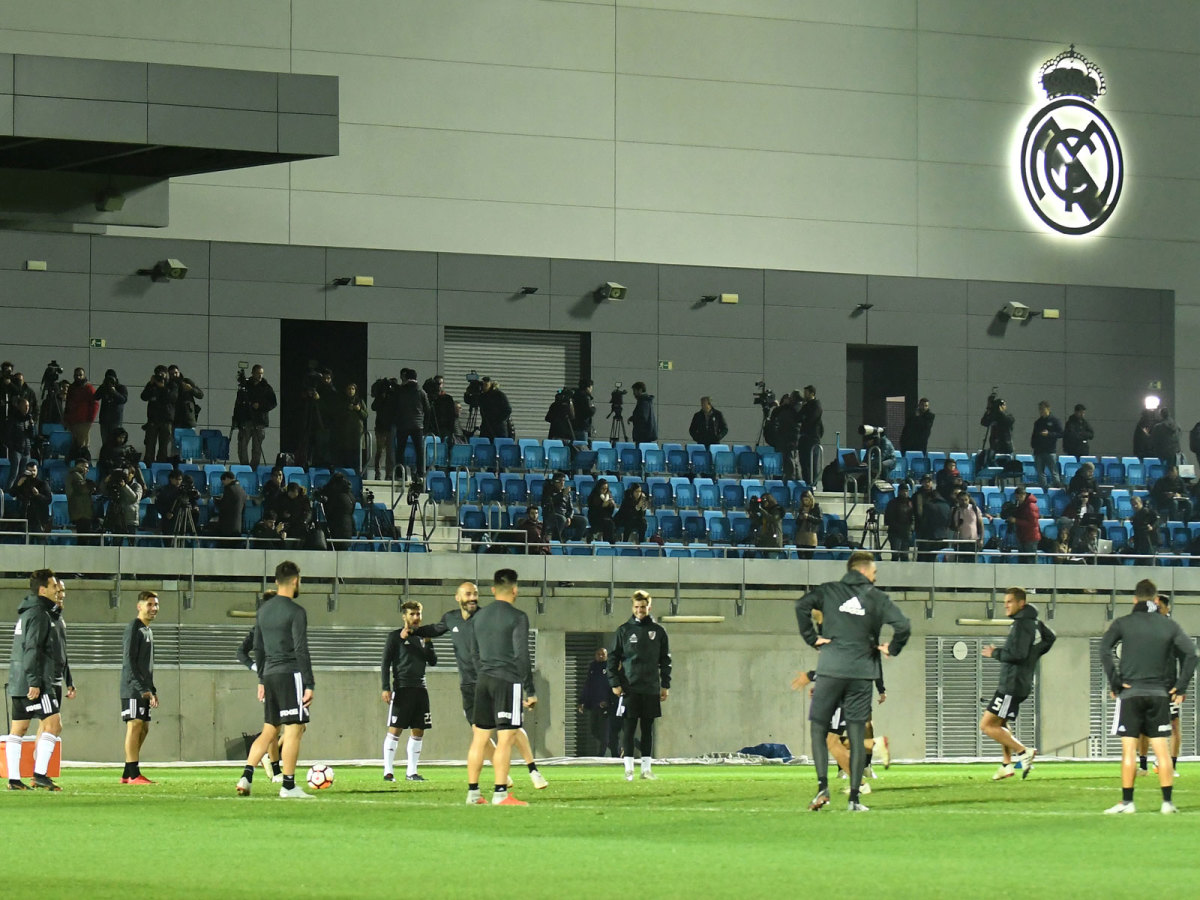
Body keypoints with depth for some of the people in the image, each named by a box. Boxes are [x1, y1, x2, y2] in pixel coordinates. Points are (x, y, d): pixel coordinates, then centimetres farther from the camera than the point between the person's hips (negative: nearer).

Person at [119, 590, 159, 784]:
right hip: (133, 688, -9)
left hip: (143, 690, 9)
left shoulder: (148, 630, 19)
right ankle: (133, 774, -12)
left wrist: (152, 690, 19)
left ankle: (127, 774, 11)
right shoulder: (133, 628, -10)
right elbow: (129, 662, -16)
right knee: (135, 726, -11)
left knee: (143, 728, 8)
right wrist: (143, 689, -20)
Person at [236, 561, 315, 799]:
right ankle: (288, 786, -4)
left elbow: (258, 648, 18)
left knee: (269, 730, 12)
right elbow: (301, 650, -14)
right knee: (294, 729, -3)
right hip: (290, 674, -7)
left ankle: (246, 777, -2)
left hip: (270, 675, 7)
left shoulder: (263, 610, 13)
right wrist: (309, 685, -12)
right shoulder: (296, 612, -10)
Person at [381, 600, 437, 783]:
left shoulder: (423, 636, 15)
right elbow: (386, 663, -2)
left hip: (420, 689, 5)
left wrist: (427, 644, -6)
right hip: (402, 688, -5)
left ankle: (411, 771, 11)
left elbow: (433, 661, 10)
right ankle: (388, 771, -7)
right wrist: (386, 688, -11)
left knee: (418, 731, 5)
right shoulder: (396, 636, 1)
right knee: (395, 729, -9)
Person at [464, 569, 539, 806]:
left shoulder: (478, 617, 12)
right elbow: (521, 656, -10)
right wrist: (530, 691, -6)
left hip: (483, 681, 6)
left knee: (479, 737, 10)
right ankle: (500, 793, -11)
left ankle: (473, 792, 11)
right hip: (508, 682, -6)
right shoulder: (517, 618, -7)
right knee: (506, 738, -6)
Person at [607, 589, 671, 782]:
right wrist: (614, 683, -5)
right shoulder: (624, 630, 3)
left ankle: (647, 767, 9)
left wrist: (665, 685, 7)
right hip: (629, 688, -2)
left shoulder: (658, 631, 7)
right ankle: (629, 768, -1)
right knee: (628, 728, -3)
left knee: (647, 729, 5)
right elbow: (613, 657, 4)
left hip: (651, 688, 2)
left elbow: (665, 659, 12)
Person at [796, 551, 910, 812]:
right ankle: (855, 798, 2)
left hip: (830, 670, 0)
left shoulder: (829, 591, 6)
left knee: (818, 729, 9)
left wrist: (811, 638, -1)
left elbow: (802, 606, -9)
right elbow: (903, 626, -7)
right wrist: (892, 650, 9)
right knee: (857, 736, 5)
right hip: (862, 673, 0)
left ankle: (822, 786, -8)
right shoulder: (876, 598, 4)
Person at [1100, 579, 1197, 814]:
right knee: (1161, 749, 5)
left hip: (1130, 692, -2)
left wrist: (1114, 682, -8)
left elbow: (1104, 650, -13)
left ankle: (1127, 802, -4)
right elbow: (1190, 653, -3)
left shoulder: (1122, 623, 1)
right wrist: (1180, 687, 1)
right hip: (1160, 693, 2)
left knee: (1129, 750, -1)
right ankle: (1167, 802, 1)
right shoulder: (1169, 625, 5)